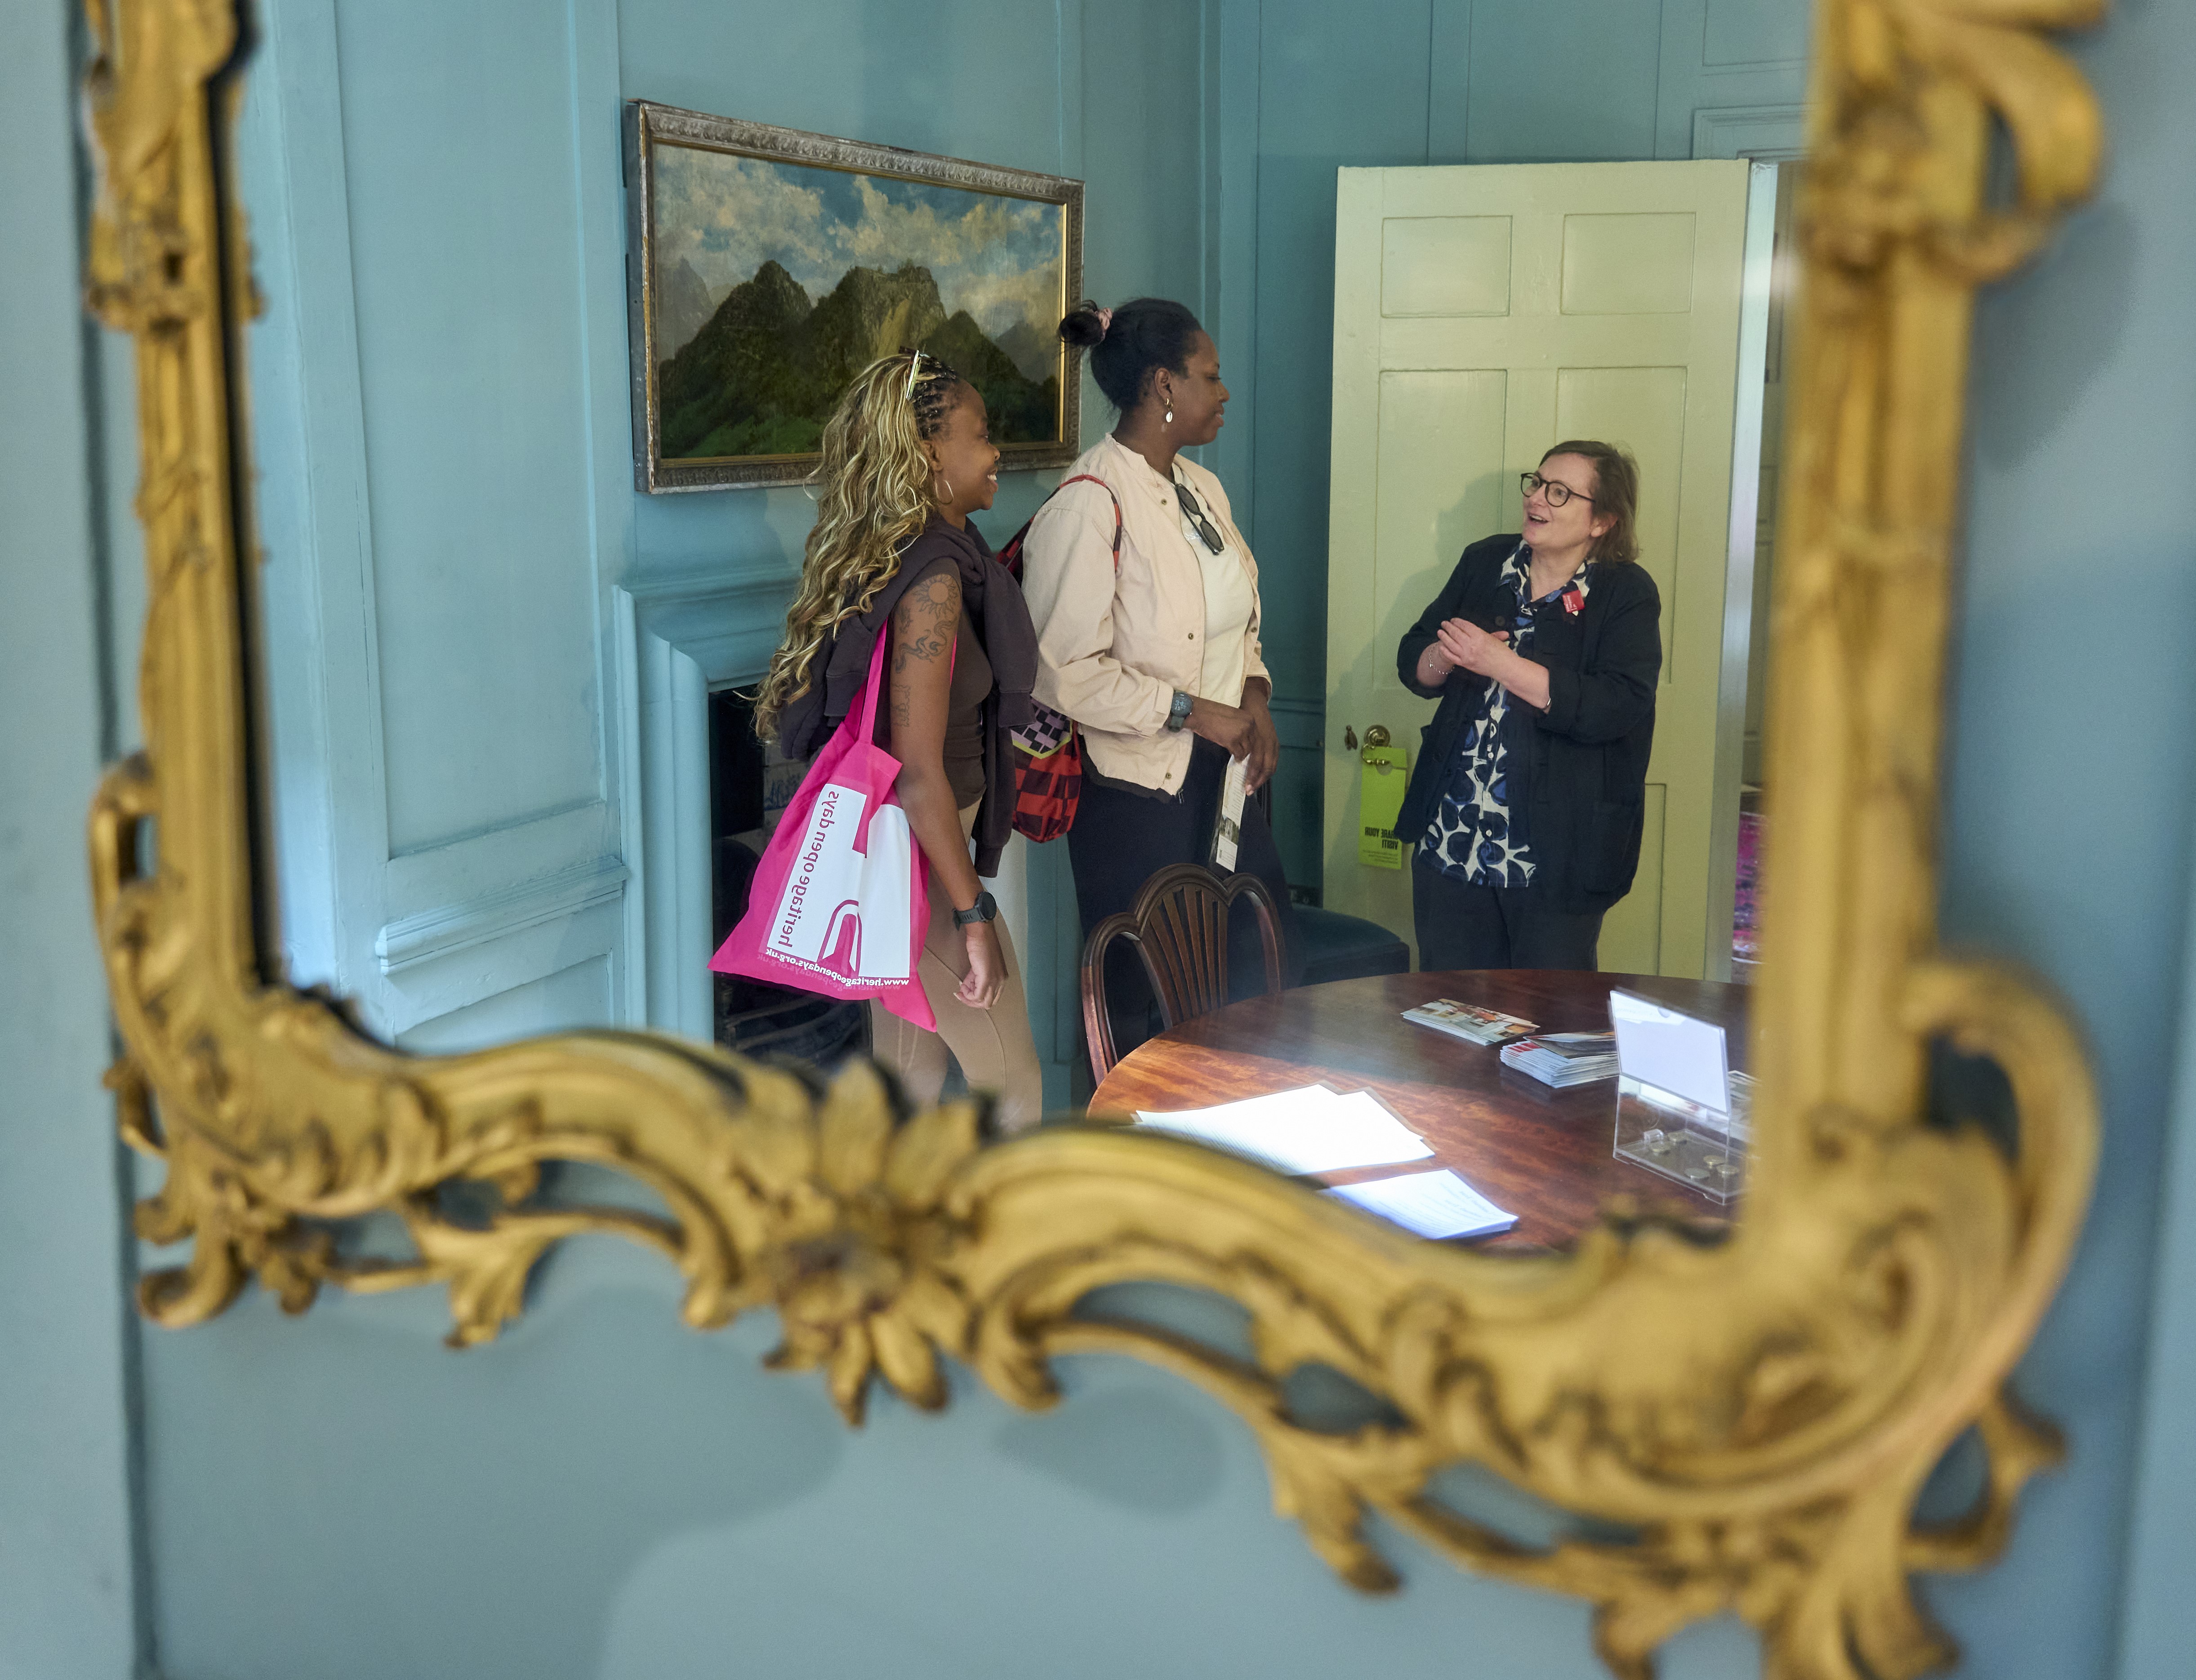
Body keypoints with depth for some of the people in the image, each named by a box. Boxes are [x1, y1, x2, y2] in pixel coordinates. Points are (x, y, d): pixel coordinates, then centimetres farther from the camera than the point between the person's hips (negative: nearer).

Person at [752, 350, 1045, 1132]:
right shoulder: (935, 577, -23)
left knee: (908, 1073, 18)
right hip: (922, 862, -10)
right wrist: (973, 912, -22)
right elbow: (919, 773, -26)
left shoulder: (883, 559, 7)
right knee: (1010, 1085, 4)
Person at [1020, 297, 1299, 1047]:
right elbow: (1063, 670, -21)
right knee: (1148, 1008, 4)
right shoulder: (1088, 505, -16)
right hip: (1136, 794, -8)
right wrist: (1190, 710, -18)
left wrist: (1253, 695, 2)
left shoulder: (1201, 488, 11)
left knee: (1266, 980, 13)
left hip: (1221, 778, 8)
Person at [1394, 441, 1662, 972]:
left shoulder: (1627, 594, -6)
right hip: (1451, 843, 5)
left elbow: (1615, 708, -20)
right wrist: (1447, 657, -12)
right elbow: (1413, 663, 13)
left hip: (1554, 859, -4)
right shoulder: (1485, 563, 10)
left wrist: (1497, 661, -22)